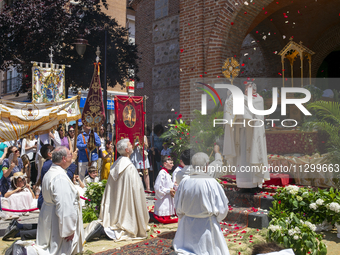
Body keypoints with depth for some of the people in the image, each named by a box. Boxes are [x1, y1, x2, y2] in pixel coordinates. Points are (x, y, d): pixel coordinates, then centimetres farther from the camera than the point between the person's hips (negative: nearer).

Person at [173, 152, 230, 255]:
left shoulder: (184, 182, -10)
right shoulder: (211, 182, -18)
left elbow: (178, 207, 1)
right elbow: (222, 207, -8)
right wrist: (217, 218, 12)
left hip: (187, 225, 3)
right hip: (207, 226, -3)